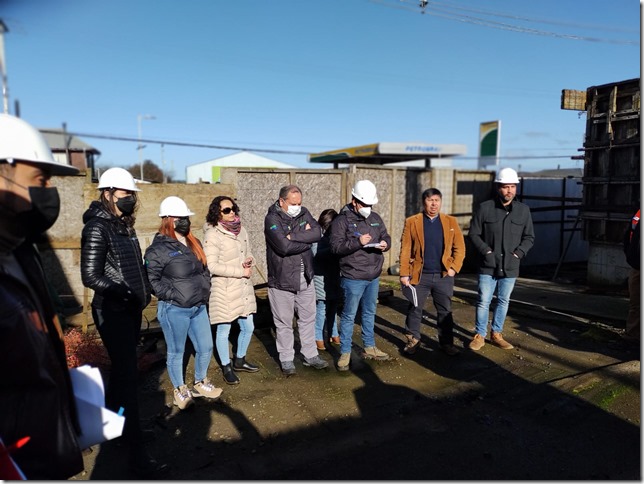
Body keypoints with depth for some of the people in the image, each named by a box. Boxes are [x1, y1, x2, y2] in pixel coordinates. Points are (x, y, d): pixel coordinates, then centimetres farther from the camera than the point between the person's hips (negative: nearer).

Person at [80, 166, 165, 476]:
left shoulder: (124, 225, 10)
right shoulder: (97, 228, -14)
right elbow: (90, 276, -18)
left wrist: (145, 289, 8)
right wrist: (123, 292, -26)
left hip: (131, 309, 8)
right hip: (112, 312, -8)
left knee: (122, 370, 18)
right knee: (127, 374, -7)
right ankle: (137, 452, 0)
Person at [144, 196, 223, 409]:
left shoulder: (193, 243, 11)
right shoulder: (158, 249, -11)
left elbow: (204, 270, 20)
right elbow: (151, 280, -14)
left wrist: (205, 291, 9)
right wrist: (174, 295, -17)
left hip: (199, 307, 7)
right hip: (174, 310, -7)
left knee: (206, 348, 13)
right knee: (176, 352, 9)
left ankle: (200, 383, 36)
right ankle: (179, 391, 28)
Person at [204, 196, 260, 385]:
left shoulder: (241, 230, 7)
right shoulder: (212, 234, -13)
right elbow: (212, 266, -20)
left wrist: (250, 261, -7)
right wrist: (240, 271, -18)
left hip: (244, 287, 7)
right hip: (224, 290, -6)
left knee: (248, 327, 14)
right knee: (224, 330, 7)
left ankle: (239, 360, 37)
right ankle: (226, 367, 27)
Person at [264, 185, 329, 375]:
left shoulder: (303, 213, 4)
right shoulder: (272, 219, -14)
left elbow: (317, 233, -11)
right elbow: (284, 246, -27)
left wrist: (294, 236, -21)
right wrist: (306, 239, -14)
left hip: (305, 278, 6)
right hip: (282, 280, -5)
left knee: (308, 318, 16)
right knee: (284, 323, 8)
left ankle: (310, 355, 32)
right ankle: (286, 359, 25)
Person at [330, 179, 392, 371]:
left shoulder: (375, 218, 9)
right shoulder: (342, 220, -11)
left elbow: (386, 236, 13)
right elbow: (336, 247, -18)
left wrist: (385, 244, -10)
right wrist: (358, 242, -28)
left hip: (374, 276, 7)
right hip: (353, 278, -7)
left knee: (370, 313, 19)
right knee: (349, 315, 2)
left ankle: (369, 348, 34)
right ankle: (345, 353, 15)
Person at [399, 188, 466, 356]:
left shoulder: (451, 221, 5)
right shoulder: (412, 222, -1)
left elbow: (460, 247, 4)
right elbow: (405, 249, -4)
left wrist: (454, 268, -6)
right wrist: (404, 273, -8)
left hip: (444, 276, 2)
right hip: (419, 275, -1)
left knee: (445, 311, 11)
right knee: (414, 310, 8)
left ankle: (447, 342, 24)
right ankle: (413, 340, 24)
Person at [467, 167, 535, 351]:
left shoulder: (524, 210, 2)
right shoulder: (485, 208, -6)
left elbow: (529, 237, 8)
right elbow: (473, 233, -1)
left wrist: (519, 252, -7)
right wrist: (485, 250, -11)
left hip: (510, 267, 3)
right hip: (488, 266, -3)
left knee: (503, 301, 14)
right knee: (483, 301, 3)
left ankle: (496, 334, 29)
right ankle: (480, 335, 18)